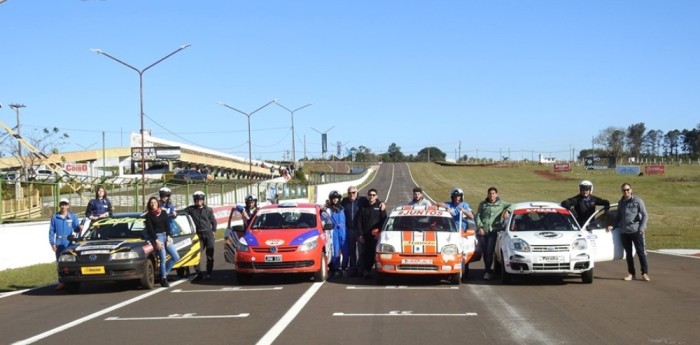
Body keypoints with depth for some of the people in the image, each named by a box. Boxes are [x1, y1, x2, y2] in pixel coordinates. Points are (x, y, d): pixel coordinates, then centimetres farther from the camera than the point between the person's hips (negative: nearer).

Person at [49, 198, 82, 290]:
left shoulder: (73, 216, 6)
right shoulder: (55, 217, 9)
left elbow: (75, 228, -3)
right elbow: (51, 231, 9)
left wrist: (79, 228, -27)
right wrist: (52, 243, 0)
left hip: (69, 243, -1)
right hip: (59, 244, 2)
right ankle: (61, 282, 7)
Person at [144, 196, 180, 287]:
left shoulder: (163, 212, 11)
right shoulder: (148, 215, 0)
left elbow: (167, 225, 7)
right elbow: (150, 229, -5)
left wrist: (169, 236, -5)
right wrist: (156, 241, -13)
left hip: (166, 236, 5)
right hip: (157, 237, -5)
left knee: (176, 257, -1)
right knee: (163, 258, -14)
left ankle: (164, 274, 11)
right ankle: (164, 279, -5)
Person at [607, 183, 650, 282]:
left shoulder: (638, 201, -2)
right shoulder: (621, 203, 12)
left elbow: (645, 215, -3)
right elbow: (618, 217, 20)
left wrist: (641, 228, -12)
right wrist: (613, 226, 5)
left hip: (636, 231, -5)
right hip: (624, 232, 5)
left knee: (641, 252, -3)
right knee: (628, 254, 8)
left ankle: (645, 273, 3)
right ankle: (631, 273, 16)